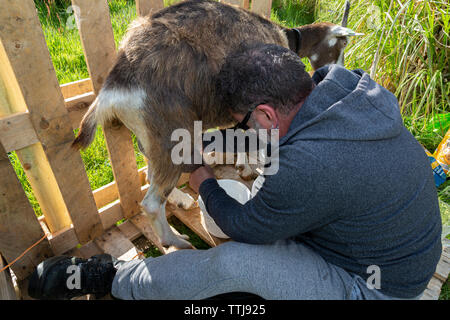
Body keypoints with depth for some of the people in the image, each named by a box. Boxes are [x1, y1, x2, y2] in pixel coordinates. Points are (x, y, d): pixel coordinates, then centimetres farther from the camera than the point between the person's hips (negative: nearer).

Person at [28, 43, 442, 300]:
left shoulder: (307, 167, -39)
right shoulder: (353, 87, -12)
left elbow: (246, 229, -19)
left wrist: (205, 185, -1)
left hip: (370, 285, -8)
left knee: (229, 263, -17)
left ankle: (106, 276, 3)